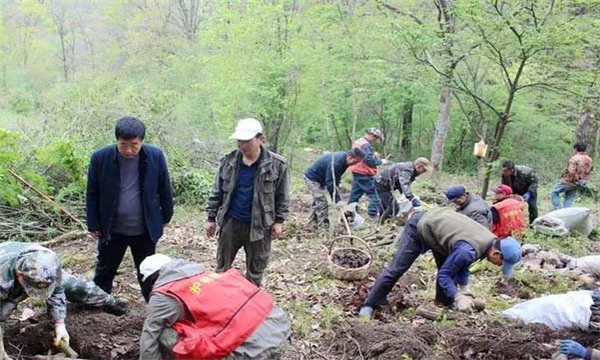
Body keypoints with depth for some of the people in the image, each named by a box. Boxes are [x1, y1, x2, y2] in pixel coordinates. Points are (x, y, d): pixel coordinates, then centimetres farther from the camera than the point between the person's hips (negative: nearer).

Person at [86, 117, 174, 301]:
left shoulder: (156, 156, -13)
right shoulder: (100, 157, -14)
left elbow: (165, 189, 1)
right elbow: (92, 194, -4)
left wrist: (165, 217, 7)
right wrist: (93, 225, -1)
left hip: (145, 229, 0)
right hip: (111, 229, 0)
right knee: (104, 272, 17)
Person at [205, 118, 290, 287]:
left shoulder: (277, 164, -10)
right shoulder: (228, 161, -3)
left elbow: (282, 196, -1)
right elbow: (217, 192, 5)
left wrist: (279, 221, -4)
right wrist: (211, 218, 6)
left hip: (259, 225, -2)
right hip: (230, 223, 2)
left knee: (255, 271, 13)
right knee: (222, 268, 14)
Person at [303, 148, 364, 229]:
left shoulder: (343, 159, -5)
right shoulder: (335, 163, -35)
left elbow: (335, 179, 7)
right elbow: (329, 183, -34)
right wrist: (337, 200, -33)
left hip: (318, 179, 10)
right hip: (312, 179, -10)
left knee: (317, 201, 20)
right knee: (321, 202, -12)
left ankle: (313, 222, 34)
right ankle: (323, 227, -9)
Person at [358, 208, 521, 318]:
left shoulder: (491, 240, -7)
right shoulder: (468, 250, -35)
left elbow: (463, 265, 6)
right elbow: (444, 274, -23)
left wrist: (464, 292, -1)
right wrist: (459, 298, -24)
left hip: (433, 221, 9)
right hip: (419, 228, -8)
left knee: (450, 268, 6)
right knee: (396, 269, -6)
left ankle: (443, 303, 21)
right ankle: (369, 306, 0)